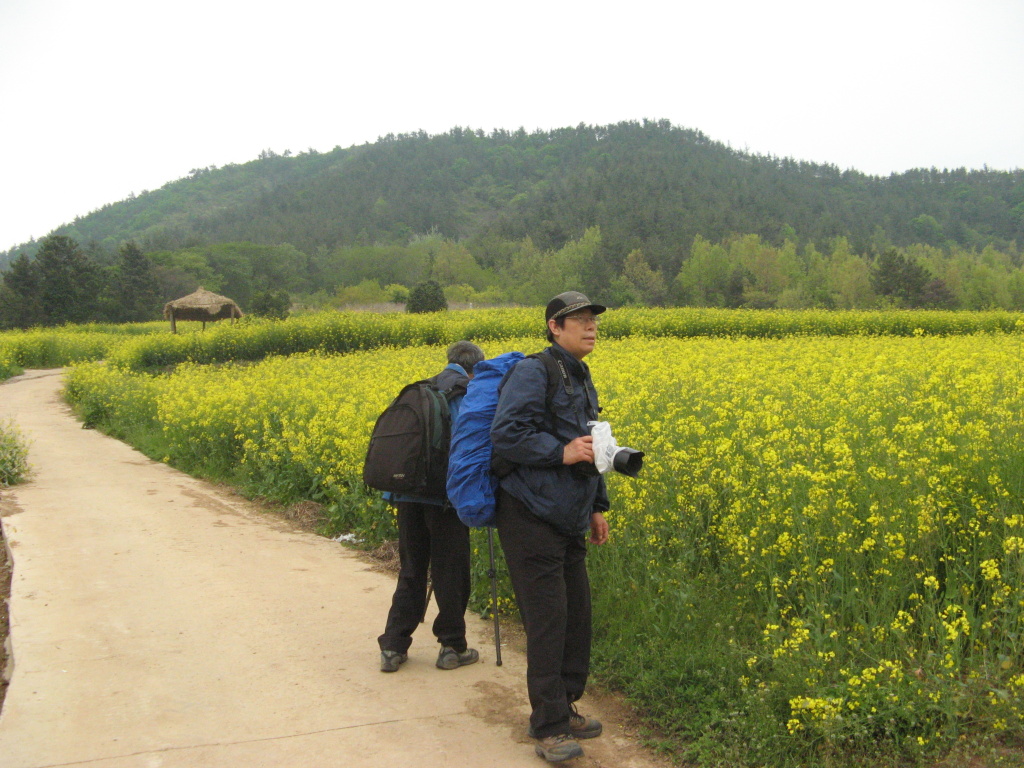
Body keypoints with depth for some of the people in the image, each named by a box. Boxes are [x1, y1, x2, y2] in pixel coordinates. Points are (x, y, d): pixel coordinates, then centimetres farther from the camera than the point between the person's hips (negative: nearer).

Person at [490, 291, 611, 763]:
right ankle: (549, 728, 4)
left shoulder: (581, 379, 17)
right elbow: (505, 437, -19)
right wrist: (562, 452, -24)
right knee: (547, 620, -6)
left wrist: (596, 507, 23)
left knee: (577, 614, 10)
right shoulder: (533, 374, -12)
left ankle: (565, 706, 26)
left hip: (568, 521, 9)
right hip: (531, 518, -9)